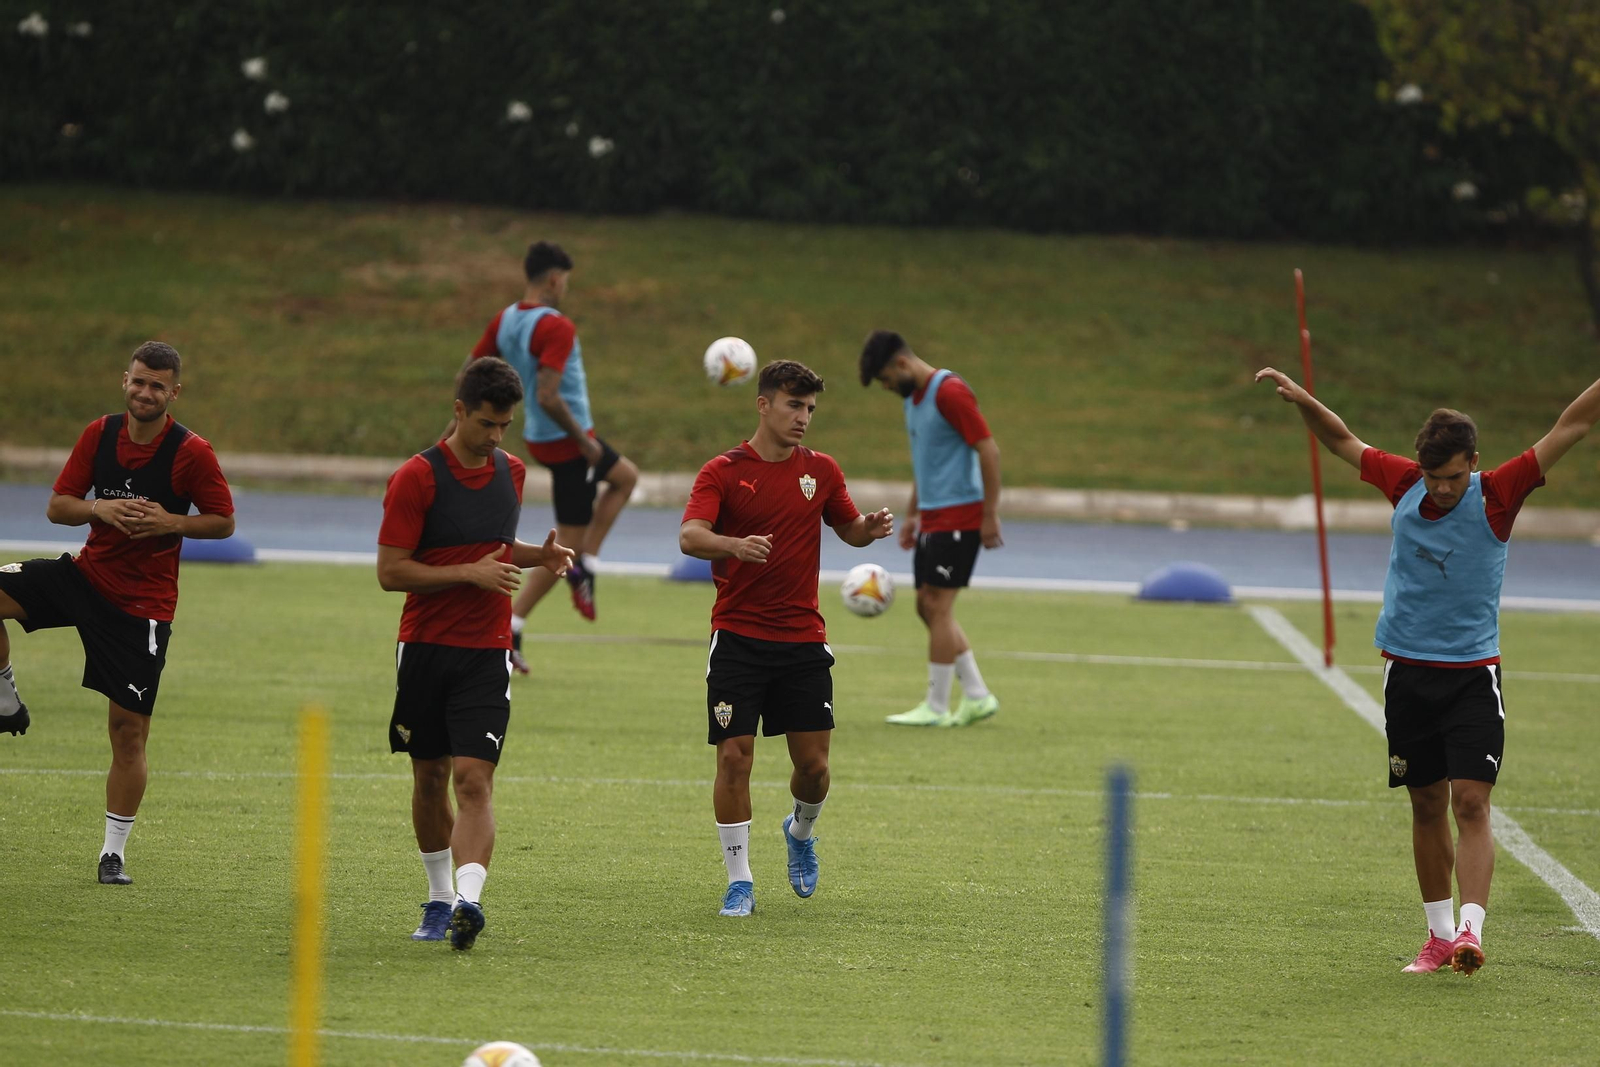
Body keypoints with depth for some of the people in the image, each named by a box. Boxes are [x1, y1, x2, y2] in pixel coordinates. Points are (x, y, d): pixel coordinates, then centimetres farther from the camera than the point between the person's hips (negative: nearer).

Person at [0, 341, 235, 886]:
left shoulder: (192, 452, -9)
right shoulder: (99, 433, 1)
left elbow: (224, 521, -2)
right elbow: (57, 505, 5)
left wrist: (169, 522, -19)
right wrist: (100, 509, -16)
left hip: (142, 604, -3)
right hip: (88, 572, 3)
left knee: (129, 729, -2)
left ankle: (114, 852, 9)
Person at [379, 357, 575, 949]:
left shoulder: (511, 471, 8)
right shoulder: (416, 478, -10)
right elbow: (390, 571, -12)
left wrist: (539, 555, 6)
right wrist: (471, 573, -17)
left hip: (486, 653, 2)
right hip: (424, 649, -2)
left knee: (473, 778, -13)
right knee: (429, 778, 9)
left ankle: (468, 900, -26)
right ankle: (439, 896, 26)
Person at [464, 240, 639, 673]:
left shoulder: (504, 321, 2)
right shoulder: (556, 328, -24)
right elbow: (547, 397, -31)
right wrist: (584, 440, -20)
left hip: (541, 439, 9)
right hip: (569, 442, -9)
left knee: (626, 476, 26)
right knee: (568, 542, 4)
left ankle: (584, 568, 15)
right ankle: (511, 628, 1)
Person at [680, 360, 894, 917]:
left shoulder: (820, 470, 8)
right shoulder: (723, 472, -4)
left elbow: (850, 529, 20)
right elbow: (690, 536, -18)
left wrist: (872, 528, -4)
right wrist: (735, 544, -39)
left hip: (803, 640, 3)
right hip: (738, 637, -3)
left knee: (813, 763, 1)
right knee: (734, 757, -8)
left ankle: (800, 831, 34)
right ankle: (739, 881, 3)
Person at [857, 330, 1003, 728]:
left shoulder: (949, 393, -17)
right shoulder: (913, 396, 13)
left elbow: (989, 450, -18)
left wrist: (990, 514, -19)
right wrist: (912, 515, 23)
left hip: (959, 516, -10)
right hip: (932, 516, 10)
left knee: (937, 605, -8)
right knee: (928, 607, 8)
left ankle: (936, 708, -2)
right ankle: (977, 696, 13)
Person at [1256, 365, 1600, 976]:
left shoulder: (1497, 495, -7)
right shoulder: (1404, 485, 1)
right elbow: (1343, 441, 16)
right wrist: (1302, 401, 3)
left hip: (1473, 673, -3)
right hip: (1407, 670, 3)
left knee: (1470, 802, -13)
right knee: (1427, 805, 8)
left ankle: (1471, 931, -20)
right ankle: (1439, 933, 17)